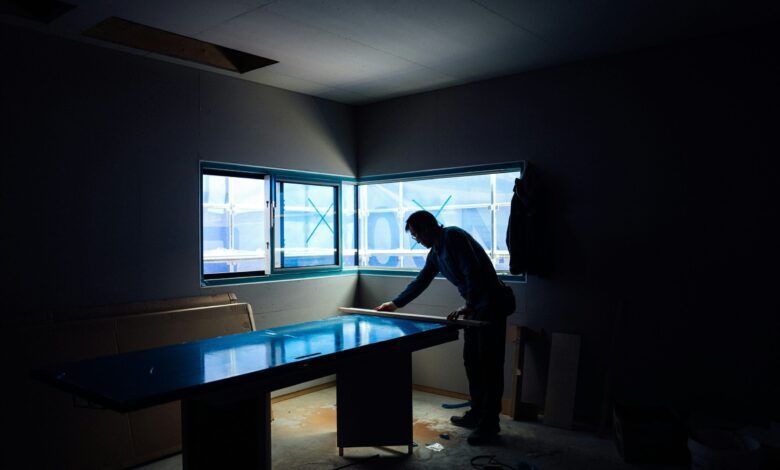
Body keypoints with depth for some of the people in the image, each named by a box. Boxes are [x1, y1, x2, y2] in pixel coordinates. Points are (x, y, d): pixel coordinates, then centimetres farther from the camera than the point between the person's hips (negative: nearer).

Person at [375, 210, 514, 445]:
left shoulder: (453, 236, -14)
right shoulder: (435, 252, 15)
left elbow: (473, 272, -23)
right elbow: (421, 281, 23)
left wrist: (468, 306, -28)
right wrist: (395, 304, 26)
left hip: (490, 305, -10)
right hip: (475, 307, 10)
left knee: (489, 365, -5)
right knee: (471, 362, 14)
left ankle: (489, 424, 2)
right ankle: (476, 415, 26)